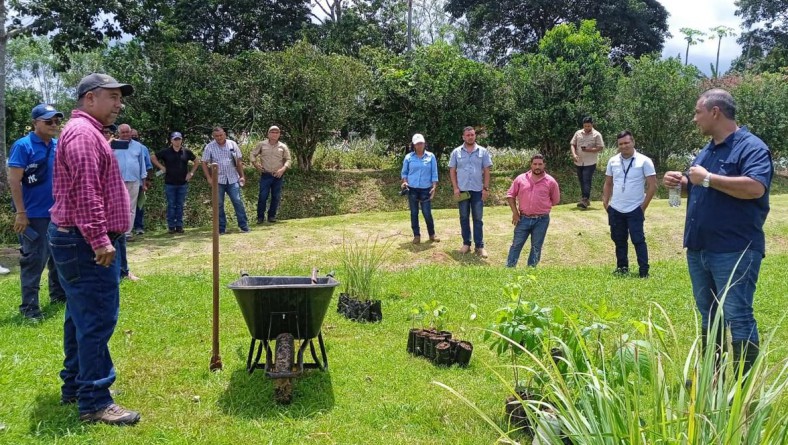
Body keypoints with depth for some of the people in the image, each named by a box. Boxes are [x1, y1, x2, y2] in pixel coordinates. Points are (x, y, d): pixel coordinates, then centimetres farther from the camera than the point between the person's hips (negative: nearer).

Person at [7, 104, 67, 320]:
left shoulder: (59, 146, 7)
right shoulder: (23, 146, -11)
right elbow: (14, 180, -14)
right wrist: (21, 213, -18)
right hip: (34, 214, -6)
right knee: (34, 259, -2)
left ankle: (58, 294, 33)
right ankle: (29, 305, 7)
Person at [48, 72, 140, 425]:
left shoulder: (87, 132, 21)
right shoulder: (83, 132, -15)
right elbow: (85, 192, -25)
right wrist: (99, 239, -26)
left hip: (76, 240, 11)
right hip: (85, 243, -11)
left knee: (81, 317, 17)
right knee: (97, 320, -10)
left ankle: (74, 386, 27)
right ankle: (95, 402, -5)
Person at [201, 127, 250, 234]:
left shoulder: (232, 144, 4)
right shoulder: (210, 147, -1)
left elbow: (239, 161, 9)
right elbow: (204, 163, 0)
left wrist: (242, 176, 5)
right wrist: (209, 178, -8)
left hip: (233, 179, 1)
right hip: (218, 180, 0)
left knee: (238, 201, -4)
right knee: (219, 204, 4)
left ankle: (244, 226, 1)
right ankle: (221, 228, 12)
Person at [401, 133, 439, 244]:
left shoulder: (431, 157, 2)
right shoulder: (409, 157, 3)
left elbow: (434, 174, 3)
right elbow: (404, 172, 10)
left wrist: (434, 187, -6)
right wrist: (404, 182, -7)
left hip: (426, 189, -1)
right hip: (412, 189, 1)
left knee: (427, 213, -2)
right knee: (414, 213, 5)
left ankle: (432, 234, 12)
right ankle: (416, 235, 15)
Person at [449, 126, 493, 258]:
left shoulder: (483, 151, 2)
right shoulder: (456, 152, 2)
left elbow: (486, 171, 2)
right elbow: (452, 171, 3)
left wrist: (486, 188, -5)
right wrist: (455, 188, -5)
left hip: (478, 190, -1)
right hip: (462, 190, 1)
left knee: (478, 219, 3)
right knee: (464, 218, 8)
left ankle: (479, 246, 6)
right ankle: (466, 244, 17)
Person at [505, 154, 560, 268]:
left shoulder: (551, 182, -2)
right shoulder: (521, 179, 1)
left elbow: (555, 200, 9)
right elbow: (510, 195, 7)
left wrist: (542, 207, 4)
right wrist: (515, 212, -1)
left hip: (541, 220, -1)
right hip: (523, 218, 1)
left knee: (536, 247, 8)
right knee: (516, 245, 5)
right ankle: (509, 267, 12)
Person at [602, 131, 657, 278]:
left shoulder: (644, 161, -8)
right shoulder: (613, 161, 5)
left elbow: (652, 186, -8)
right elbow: (608, 184, 15)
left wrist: (643, 206, -8)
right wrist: (605, 202, 6)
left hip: (635, 210, -4)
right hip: (615, 210, 5)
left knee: (638, 240, -3)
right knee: (619, 240, 12)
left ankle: (644, 271, 2)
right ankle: (622, 267, 25)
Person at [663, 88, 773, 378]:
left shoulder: (751, 147, -12)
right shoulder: (707, 151, 16)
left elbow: (755, 187, -28)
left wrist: (708, 178, -22)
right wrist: (682, 182, 3)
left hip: (735, 251, -9)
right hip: (699, 248, 9)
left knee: (737, 317, -5)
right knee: (709, 316, 16)